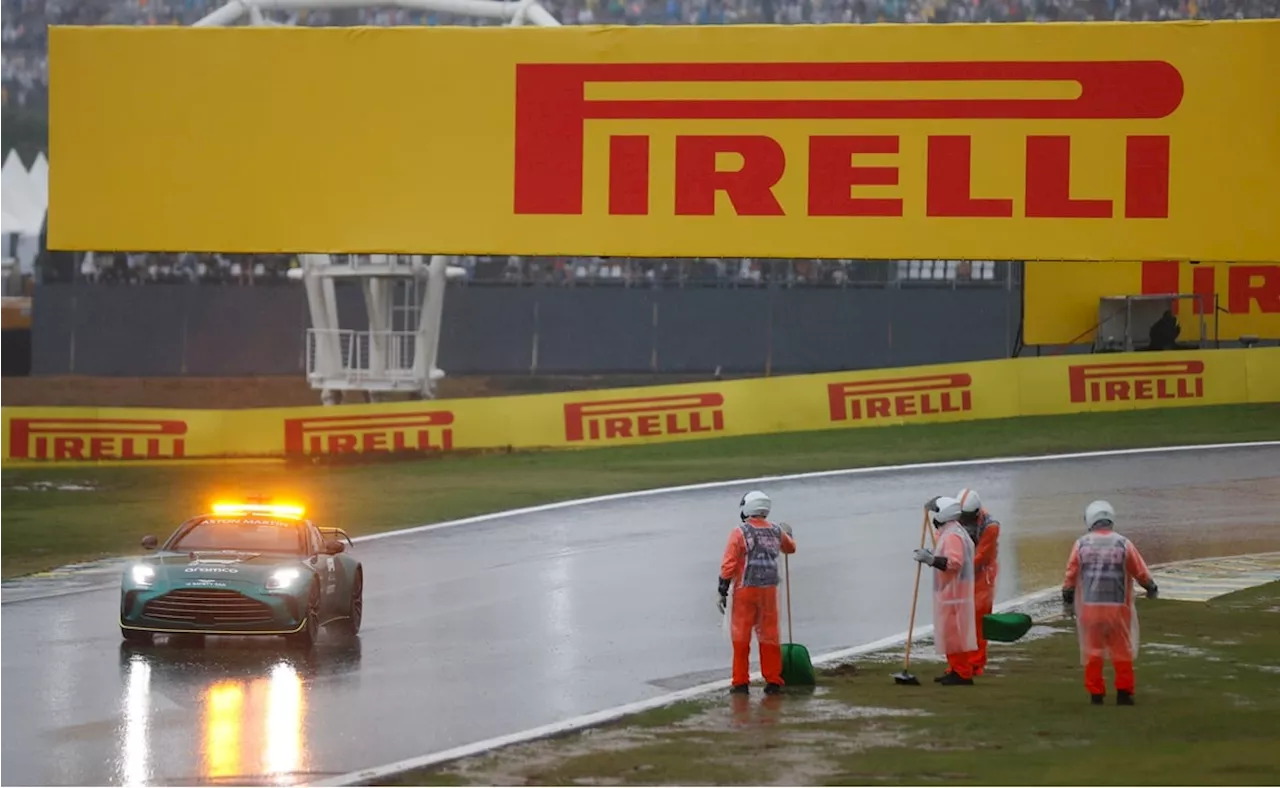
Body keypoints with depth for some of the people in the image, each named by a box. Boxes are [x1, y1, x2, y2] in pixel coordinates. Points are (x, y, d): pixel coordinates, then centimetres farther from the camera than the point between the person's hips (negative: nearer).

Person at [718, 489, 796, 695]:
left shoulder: (740, 533, -9)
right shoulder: (776, 532, 5)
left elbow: (728, 564, -13)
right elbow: (790, 548, 27)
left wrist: (723, 590, -6)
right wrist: (787, 534, 49)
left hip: (745, 591, -4)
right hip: (769, 590, 4)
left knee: (741, 637, 5)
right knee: (769, 636, 11)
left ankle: (740, 682, 6)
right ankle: (773, 681, 12)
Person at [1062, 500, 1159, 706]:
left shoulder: (1081, 544, -2)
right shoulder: (1123, 544, -4)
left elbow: (1071, 575, 2)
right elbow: (1141, 572, 2)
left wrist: (1067, 599, 17)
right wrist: (1151, 588, 22)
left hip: (1090, 606, 1)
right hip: (1117, 606, -1)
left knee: (1093, 652, 11)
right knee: (1122, 651, 10)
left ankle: (1096, 694, 10)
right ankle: (1123, 693, 9)